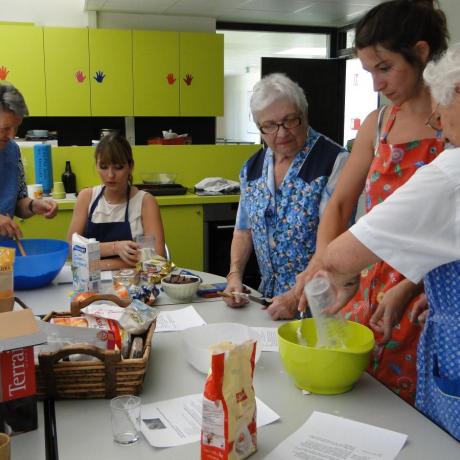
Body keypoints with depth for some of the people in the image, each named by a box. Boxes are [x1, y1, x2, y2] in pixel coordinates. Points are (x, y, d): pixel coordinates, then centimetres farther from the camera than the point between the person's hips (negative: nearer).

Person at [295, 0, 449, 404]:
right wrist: (322, 259, -8)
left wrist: (409, 287, -21)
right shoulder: (377, 124, 6)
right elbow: (340, 204, 8)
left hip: (430, 294, -5)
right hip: (372, 286, 5)